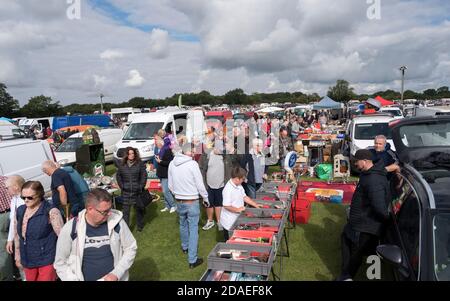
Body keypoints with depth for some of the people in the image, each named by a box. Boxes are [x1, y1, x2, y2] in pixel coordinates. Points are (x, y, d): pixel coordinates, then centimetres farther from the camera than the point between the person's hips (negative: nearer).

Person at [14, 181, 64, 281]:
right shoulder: (20, 211, 3)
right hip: (27, 261, 6)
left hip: (47, 260, -6)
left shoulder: (50, 212, -17)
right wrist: (18, 257, 18)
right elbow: (17, 235, 15)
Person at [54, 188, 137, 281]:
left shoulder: (117, 221, -9)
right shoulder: (70, 229, -10)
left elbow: (130, 248, 1)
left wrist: (116, 274, -7)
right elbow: (60, 263, 1)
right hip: (84, 278, 0)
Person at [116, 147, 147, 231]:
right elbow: (118, 176, 12)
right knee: (125, 210, 2)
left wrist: (141, 186, -9)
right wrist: (121, 186, 1)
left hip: (137, 191, -1)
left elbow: (144, 175, -3)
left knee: (139, 208, 12)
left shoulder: (140, 164, -3)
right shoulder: (122, 165, 3)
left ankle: (140, 226, 28)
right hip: (126, 192, 1)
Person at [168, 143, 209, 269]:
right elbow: (200, 184, -14)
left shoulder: (172, 163, -4)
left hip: (179, 201, 5)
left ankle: (185, 247, 48)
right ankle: (192, 260, 9)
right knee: (193, 229, 4)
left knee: (183, 224, 25)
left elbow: (170, 185, 6)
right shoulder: (193, 164, -19)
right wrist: (206, 199, 2)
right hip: (192, 202, -5)